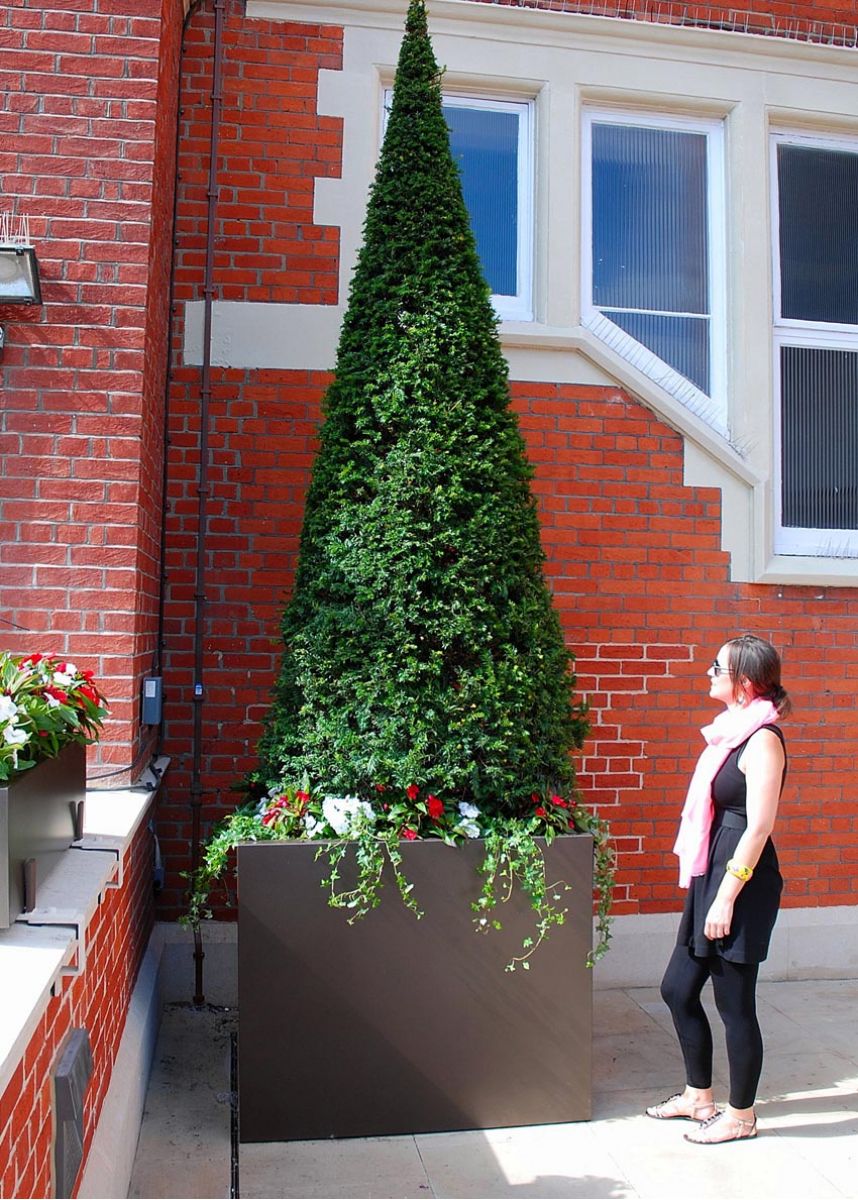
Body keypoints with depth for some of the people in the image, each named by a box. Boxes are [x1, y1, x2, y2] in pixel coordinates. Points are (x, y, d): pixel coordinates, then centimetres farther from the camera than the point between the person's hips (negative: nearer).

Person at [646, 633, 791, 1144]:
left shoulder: (763, 739, -16)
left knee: (735, 1002, 5)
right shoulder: (733, 730, 10)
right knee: (679, 989, 16)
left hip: (742, 883, -9)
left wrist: (726, 897, -20)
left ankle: (741, 1115, 23)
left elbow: (759, 826, -20)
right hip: (711, 876, 9)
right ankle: (699, 1095, 32)